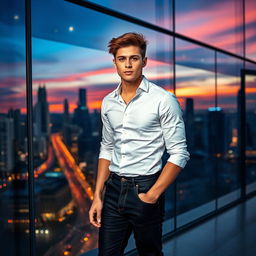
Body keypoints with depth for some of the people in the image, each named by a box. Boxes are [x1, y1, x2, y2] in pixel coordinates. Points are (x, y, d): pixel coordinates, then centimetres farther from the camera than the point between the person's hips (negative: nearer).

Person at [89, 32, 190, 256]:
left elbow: (179, 154, -10)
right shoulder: (108, 102, 7)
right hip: (113, 188, 4)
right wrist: (98, 195, 7)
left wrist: (152, 195, -14)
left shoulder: (163, 100, -10)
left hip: (145, 189, -4)